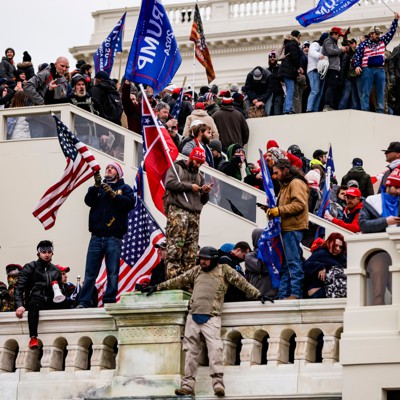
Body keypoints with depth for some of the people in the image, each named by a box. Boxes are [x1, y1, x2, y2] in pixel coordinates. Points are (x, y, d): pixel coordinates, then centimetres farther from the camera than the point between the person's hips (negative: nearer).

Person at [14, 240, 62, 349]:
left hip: (50, 303, 5)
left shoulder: (56, 270, 21)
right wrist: (19, 305, -19)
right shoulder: (29, 268, 7)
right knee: (34, 305, -39)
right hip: (35, 300, -5)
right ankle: (33, 338, -47)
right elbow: (19, 288, -3)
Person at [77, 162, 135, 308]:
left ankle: (109, 301, -5)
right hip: (96, 237, 2)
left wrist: (114, 195, -14)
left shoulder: (124, 188, 14)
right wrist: (96, 186, -11)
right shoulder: (98, 188, 21)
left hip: (114, 237, -2)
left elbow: (130, 203, -4)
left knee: (113, 273, -7)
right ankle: (84, 302, -6)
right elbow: (89, 201, 3)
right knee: (90, 272, -4)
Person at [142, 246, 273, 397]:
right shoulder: (196, 271, 19)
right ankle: (188, 385, 4)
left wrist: (258, 295, 1)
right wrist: (157, 287, 26)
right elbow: (178, 281, 24)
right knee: (191, 350, 2)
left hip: (211, 318, -4)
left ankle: (218, 383, -25)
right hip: (193, 316, 4)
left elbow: (241, 282, 7)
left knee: (215, 348, -19)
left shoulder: (224, 270, 8)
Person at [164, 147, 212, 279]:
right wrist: (189, 186, -5)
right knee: (175, 246, -15)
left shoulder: (200, 176, 28)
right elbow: (170, 183, -7)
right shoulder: (176, 167, 12)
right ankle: (172, 278, -20)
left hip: (194, 214, 6)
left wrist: (205, 193, 4)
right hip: (177, 210, -6)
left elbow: (203, 200, 27)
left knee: (191, 250, -1)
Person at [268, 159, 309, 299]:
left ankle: (296, 293, -11)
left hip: (293, 228, -10)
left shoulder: (296, 183, -7)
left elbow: (299, 204, -19)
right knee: (284, 263, 9)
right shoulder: (285, 185, 26)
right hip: (286, 229, 10)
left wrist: (279, 210, -20)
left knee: (293, 261, -11)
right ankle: (283, 294, 10)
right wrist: (273, 210, 9)